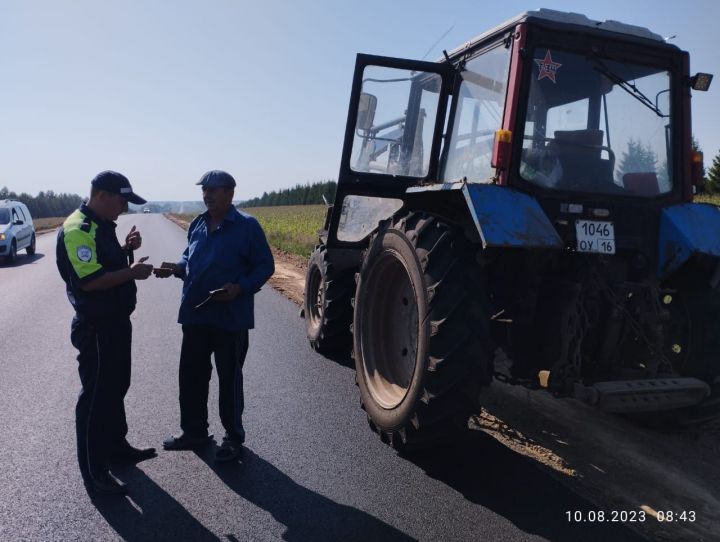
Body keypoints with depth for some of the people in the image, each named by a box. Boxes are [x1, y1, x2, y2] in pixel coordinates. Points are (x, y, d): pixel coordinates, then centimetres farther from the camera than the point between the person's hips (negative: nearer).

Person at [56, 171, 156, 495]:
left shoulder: (102, 225, 11)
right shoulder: (77, 230, -20)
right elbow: (89, 281, -28)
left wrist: (125, 249, 4)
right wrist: (131, 273, -22)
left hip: (116, 322, 10)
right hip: (96, 329, -10)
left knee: (116, 388, 21)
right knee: (95, 396, 0)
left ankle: (117, 447, 37)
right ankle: (93, 472, 11)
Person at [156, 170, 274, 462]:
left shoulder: (247, 226, -9)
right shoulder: (197, 224, 9)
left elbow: (265, 266, -8)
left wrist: (241, 288, -23)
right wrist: (176, 268, -1)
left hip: (230, 317, -6)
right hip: (195, 315, 6)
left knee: (229, 378, 6)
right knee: (191, 375, 14)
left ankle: (234, 438, 23)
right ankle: (194, 432, 33)